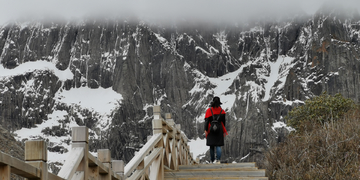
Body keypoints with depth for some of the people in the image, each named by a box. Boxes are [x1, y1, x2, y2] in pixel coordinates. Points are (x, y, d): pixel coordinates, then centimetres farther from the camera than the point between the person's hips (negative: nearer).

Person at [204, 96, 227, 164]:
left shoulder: (209, 110, -6)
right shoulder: (221, 111, 2)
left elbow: (207, 121, -9)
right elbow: (224, 121, 7)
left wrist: (206, 130, -7)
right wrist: (223, 130, 15)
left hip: (211, 130, -1)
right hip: (219, 130, 1)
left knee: (212, 146, 7)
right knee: (218, 145, 1)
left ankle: (212, 160, 9)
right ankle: (218, 159, -16)